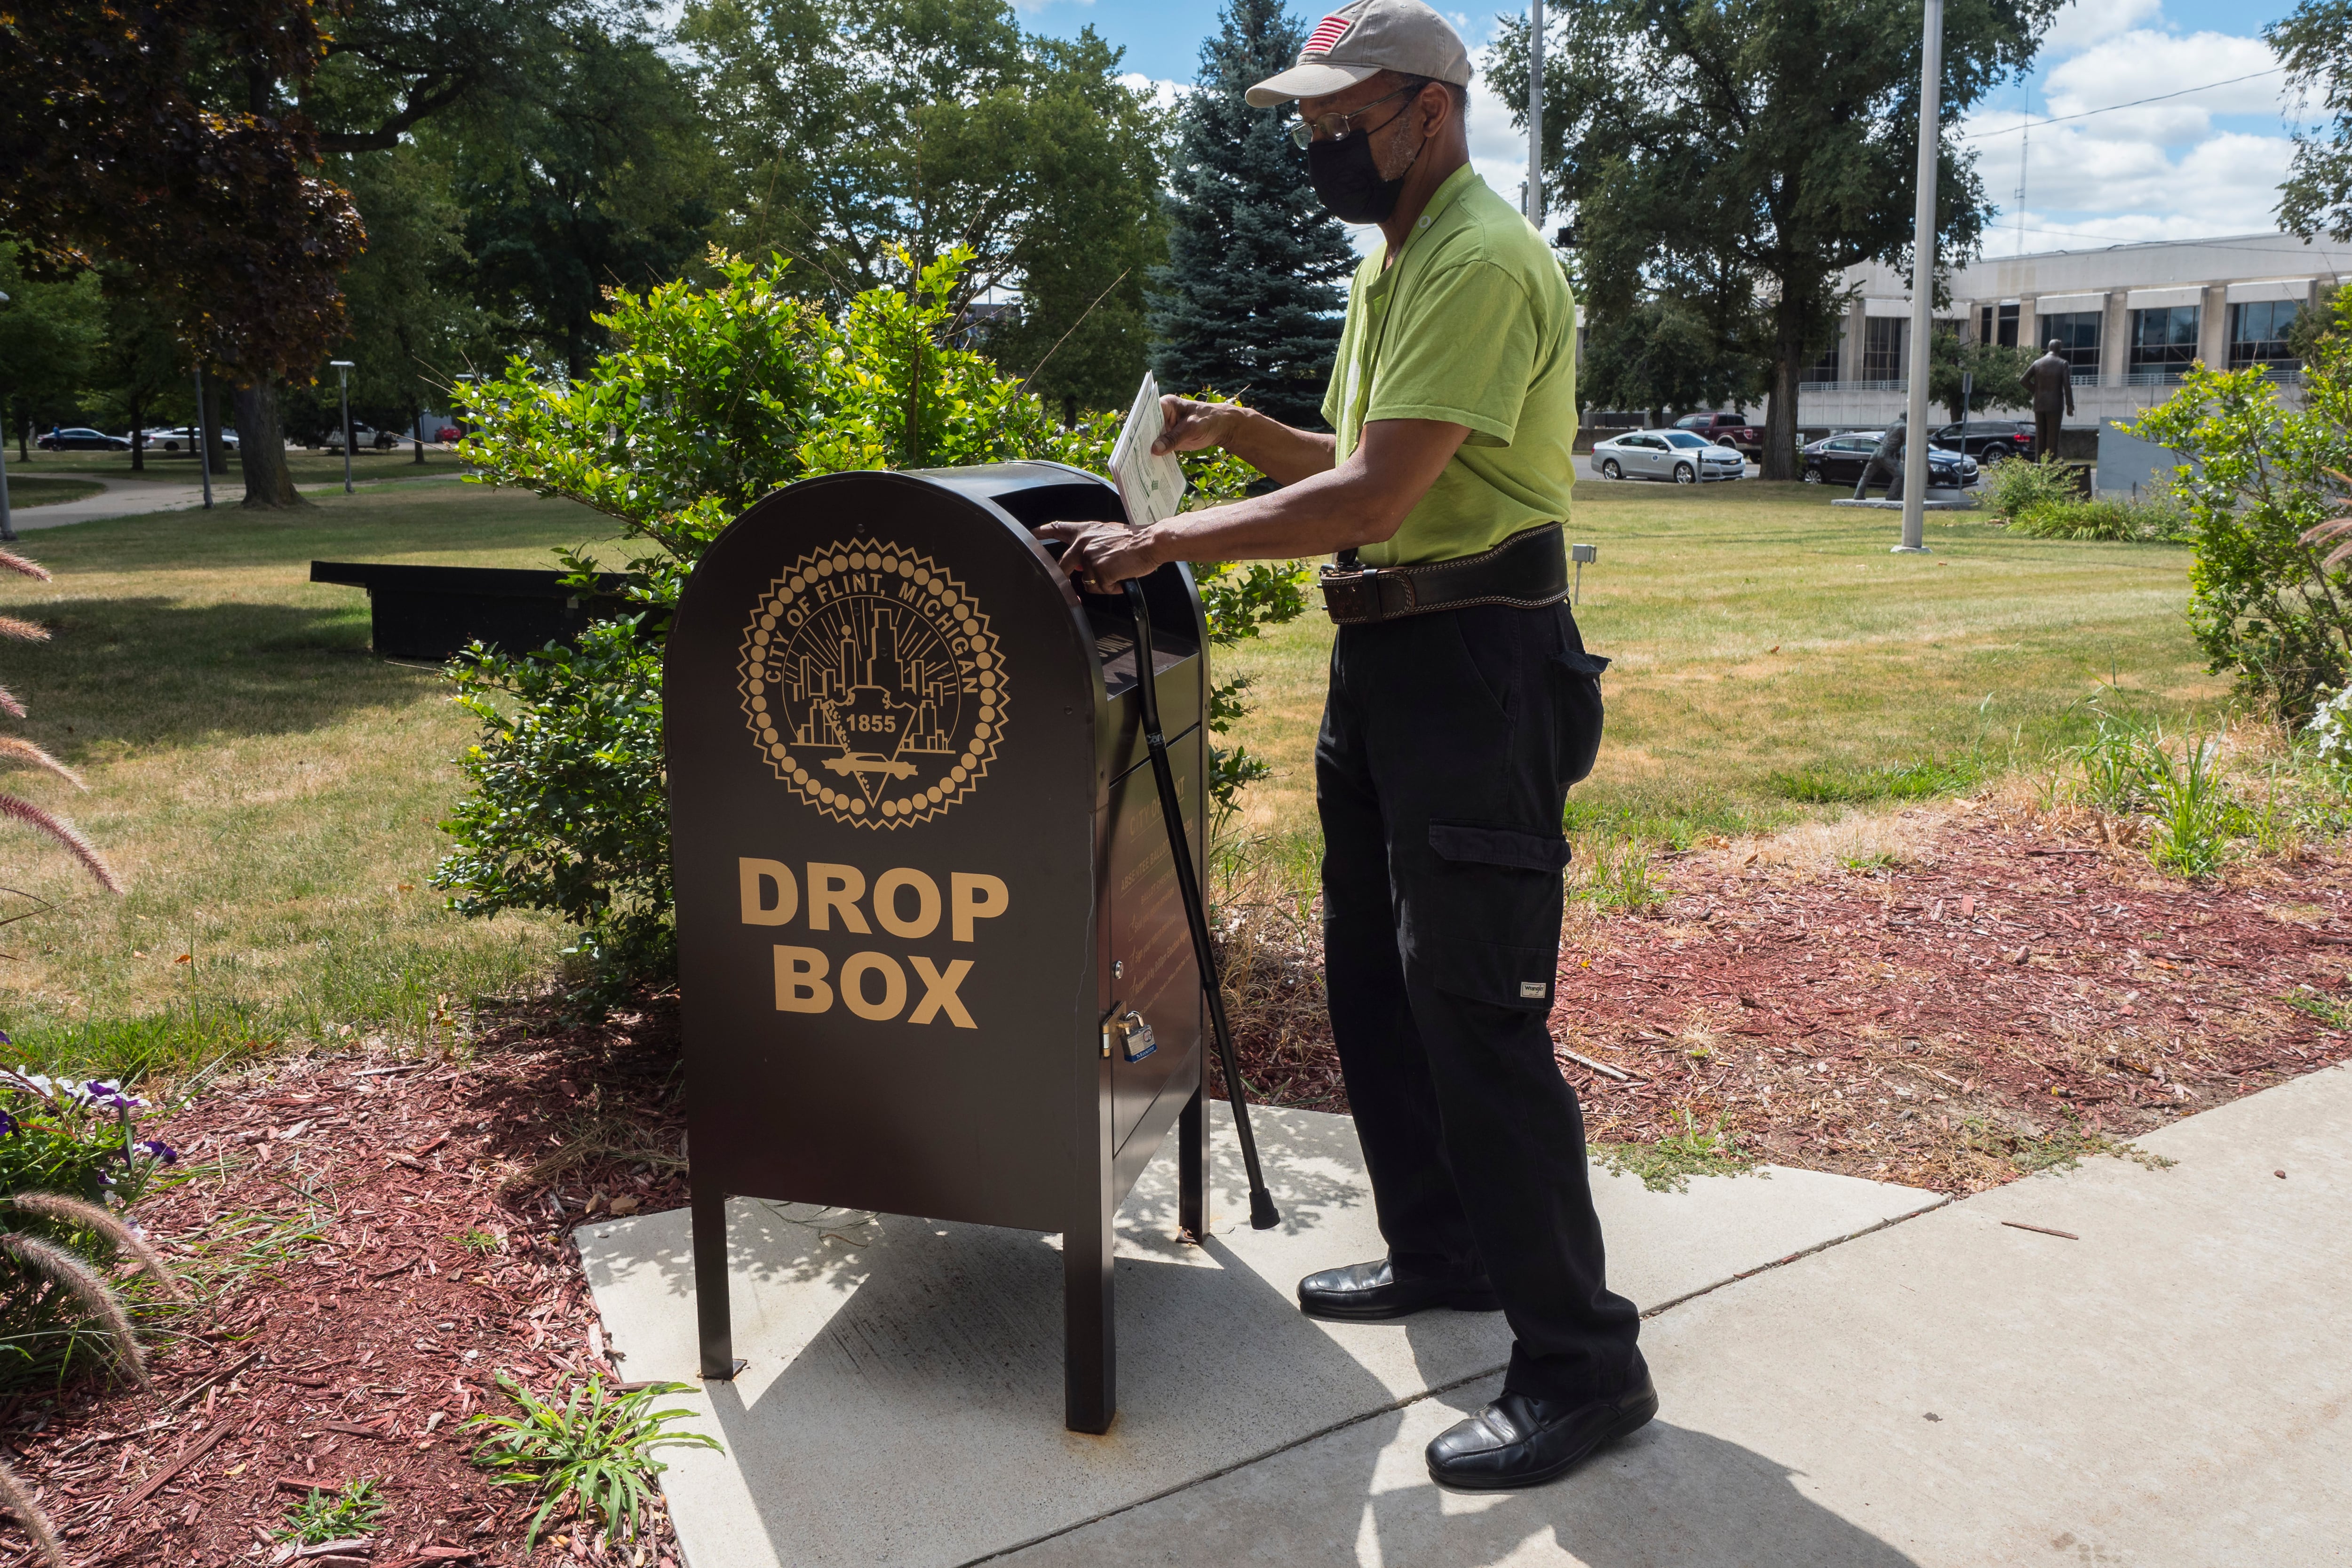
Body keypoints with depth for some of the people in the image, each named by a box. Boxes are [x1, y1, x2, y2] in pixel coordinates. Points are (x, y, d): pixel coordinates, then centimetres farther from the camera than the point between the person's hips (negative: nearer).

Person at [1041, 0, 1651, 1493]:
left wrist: (1167, 541, -20)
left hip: (1477, 659, -10)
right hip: (1383, 654, 10)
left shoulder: (1483, 264, -15)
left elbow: (1379, 494, -23)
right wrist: (1246, 431, 9)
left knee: (1476, 1009, -9)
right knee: (1373, 980, 16)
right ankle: (1440, 1252, 32)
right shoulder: (1393, 268, 18)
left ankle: (1584, 1361, 4)